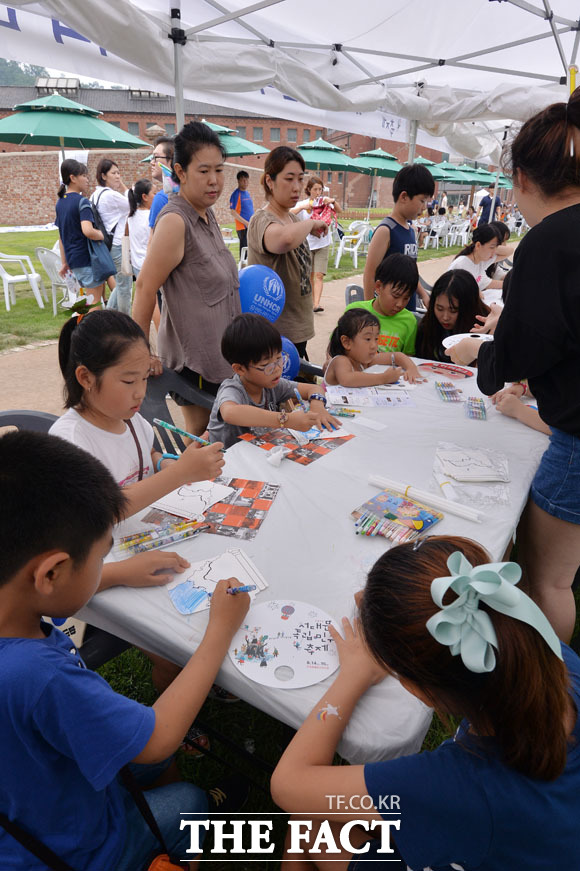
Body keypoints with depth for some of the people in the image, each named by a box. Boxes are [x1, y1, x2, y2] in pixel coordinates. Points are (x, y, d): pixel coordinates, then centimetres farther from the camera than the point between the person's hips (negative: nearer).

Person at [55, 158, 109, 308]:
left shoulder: (60, 202, 11)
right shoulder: (81, 201, -14)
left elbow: (61, 236, 16)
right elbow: (88, 231, -30)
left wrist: (64, 263, 20)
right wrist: (105, 236, -12)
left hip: (73, 260, 8)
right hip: (88, 259, -8)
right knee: (95, 302, 3)